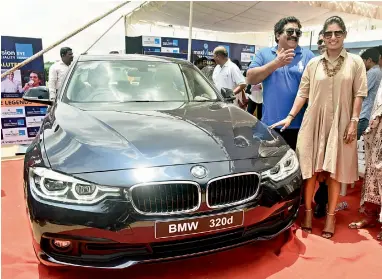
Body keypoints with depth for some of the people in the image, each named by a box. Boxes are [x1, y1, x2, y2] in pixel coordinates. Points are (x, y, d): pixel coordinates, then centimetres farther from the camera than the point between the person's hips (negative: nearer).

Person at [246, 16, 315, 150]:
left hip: (299, 125, -1)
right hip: (270, 124, 1)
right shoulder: (264, 53, 10)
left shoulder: (308, 55, 6)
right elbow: (250, 79, -1)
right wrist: (276, 63, -11)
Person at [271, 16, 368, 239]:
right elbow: (303, 93, 4)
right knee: (311, 169, 5)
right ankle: (308, 211, 18)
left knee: (335, 171, 6)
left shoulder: (355, 62, 4)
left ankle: (331, 216, 18)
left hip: (340, 124, -1)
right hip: (314, 122, 1)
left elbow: (359, 94, 1)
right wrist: (290, 116, -5)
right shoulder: (314, 63, 6)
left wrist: (354, 122, -8)